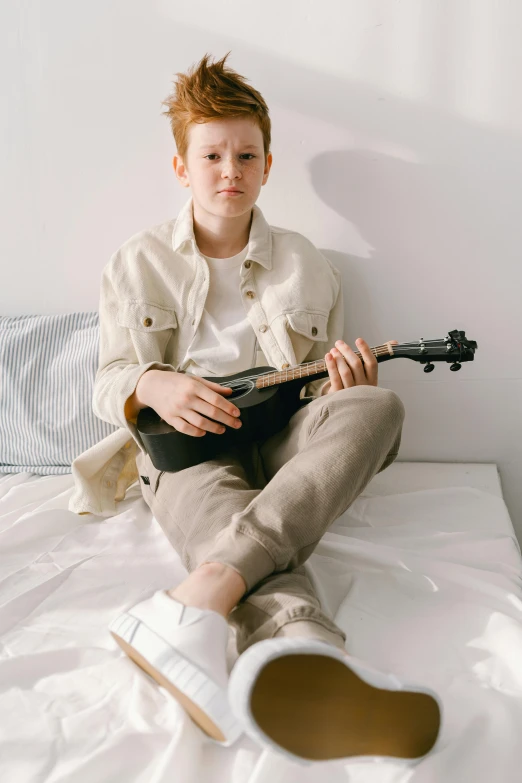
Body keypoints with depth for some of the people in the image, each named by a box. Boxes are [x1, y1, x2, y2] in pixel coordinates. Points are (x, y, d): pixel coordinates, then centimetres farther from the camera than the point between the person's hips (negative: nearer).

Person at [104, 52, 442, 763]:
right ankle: (311, 657, -69)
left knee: (377, 405, -32)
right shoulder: (139, 264, 14)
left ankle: (201, 595, -51)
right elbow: (109, 384, 10)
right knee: (223, 514, -37)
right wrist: (153, 386, -14)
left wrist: (345, 384, -6)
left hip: (283, 441, 2)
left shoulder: (306, 266, 18)